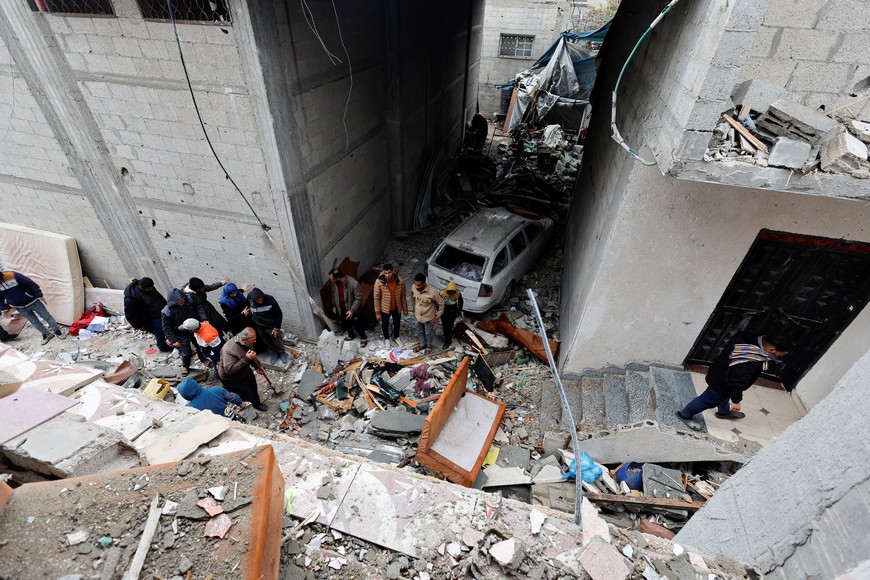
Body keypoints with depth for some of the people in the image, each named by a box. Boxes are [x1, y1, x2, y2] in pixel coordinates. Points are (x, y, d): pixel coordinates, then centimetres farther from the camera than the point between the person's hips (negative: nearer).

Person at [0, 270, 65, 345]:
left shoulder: (13, 276, -22)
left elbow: (31, 284, -16)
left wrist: (40, 296, -14)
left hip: (32, 301, -4)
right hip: (20, 307, 4)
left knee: (46, 316, 5)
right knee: (34, 322, 12)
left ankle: (57, 331, 19)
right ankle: (47, 334, 26)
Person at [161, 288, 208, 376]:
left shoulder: (189, 300, -22)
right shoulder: (167, 312, -28)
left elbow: (198, 308, -4)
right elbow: (167, 327, -16)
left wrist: (203, 319, -18)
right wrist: (174, 340, -15)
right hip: (181, 335, -3)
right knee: (186, 353, 4)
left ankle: (203, 359, 52)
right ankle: (185, 366, 37)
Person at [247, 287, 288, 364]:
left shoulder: (270, 300, -28)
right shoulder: (249, 298, -19)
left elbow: (279, 314, -18)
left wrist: (277, 328, -17)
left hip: (271, 325, -3)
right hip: (260, 326, 3)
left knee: (276, 340, 12)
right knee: (267, 342, 18)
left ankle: (282, 352, 38)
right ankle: (274, 353, 41)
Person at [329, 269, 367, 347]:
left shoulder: (354, 283, -35)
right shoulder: (334, 283, -15)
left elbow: (358, 299, -26)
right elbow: (334, 294, 5)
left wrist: (352, 310, -29)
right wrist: (334, 306, 11)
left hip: (352, 308, -6)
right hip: (341, 308, 6)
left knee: (356, 324, 8)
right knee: (345, 322, 24)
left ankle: (363, 338, 33)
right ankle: (351, 334, 51)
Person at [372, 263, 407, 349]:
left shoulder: (400, 280, -21)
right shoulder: (379, 282, -27)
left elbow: (403, 296, -7)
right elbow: (376, 298, -14)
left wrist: (405, 309, 2)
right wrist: (377, 312, -9)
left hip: (397, 308, 2)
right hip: (385, 308, -1)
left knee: (397, 323, 25)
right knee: (385, 325, 22)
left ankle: (396, 337, 55)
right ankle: (386, 339, 51)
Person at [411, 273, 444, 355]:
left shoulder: (432, 292, -35)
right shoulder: (413, 287, -21)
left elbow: (441, 303, -19)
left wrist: (438, 315, -12)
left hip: (428, 317, -4)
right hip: (418, 315, 4)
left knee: (429, 333, 22)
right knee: (420, 331, 27)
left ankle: (429, 346, 49)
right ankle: (422, 344, 53)